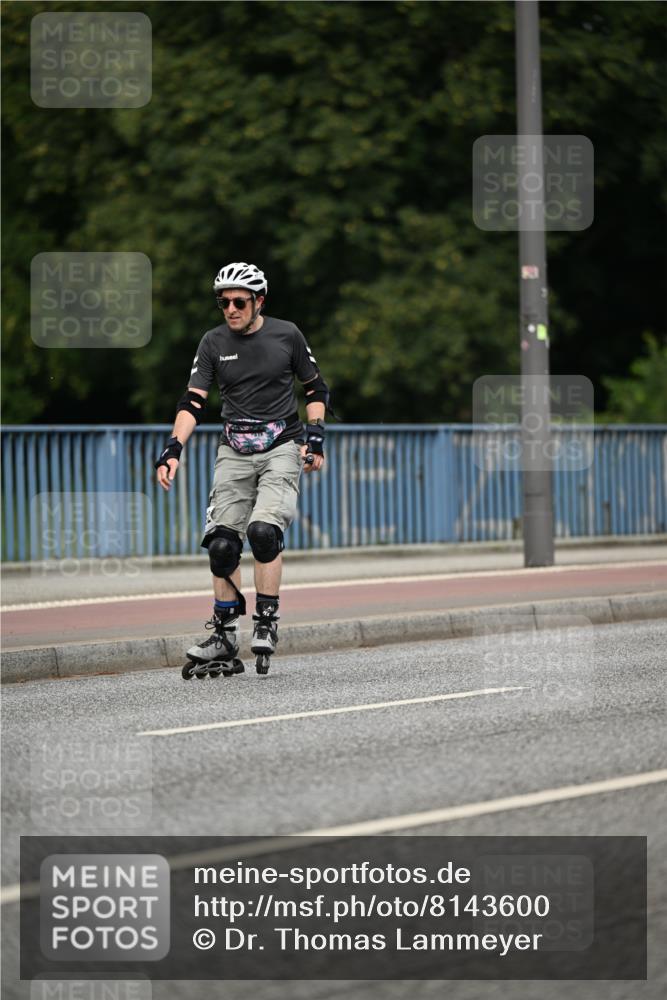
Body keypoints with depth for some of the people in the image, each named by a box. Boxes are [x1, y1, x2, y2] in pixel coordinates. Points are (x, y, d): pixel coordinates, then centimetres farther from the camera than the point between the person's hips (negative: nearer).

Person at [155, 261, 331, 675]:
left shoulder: (286, 334, -2)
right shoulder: (214, 343, 2)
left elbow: (316, 389, 8)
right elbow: (193, 403, -3)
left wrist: (315, 437, -4)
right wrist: (173, 451, -16)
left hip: (282, 446, -3)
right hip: (234, 452, 3)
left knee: (263, 530, -23)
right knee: (222, 544, -5)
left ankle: (267, 622, -12)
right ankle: (224, 637, 7)